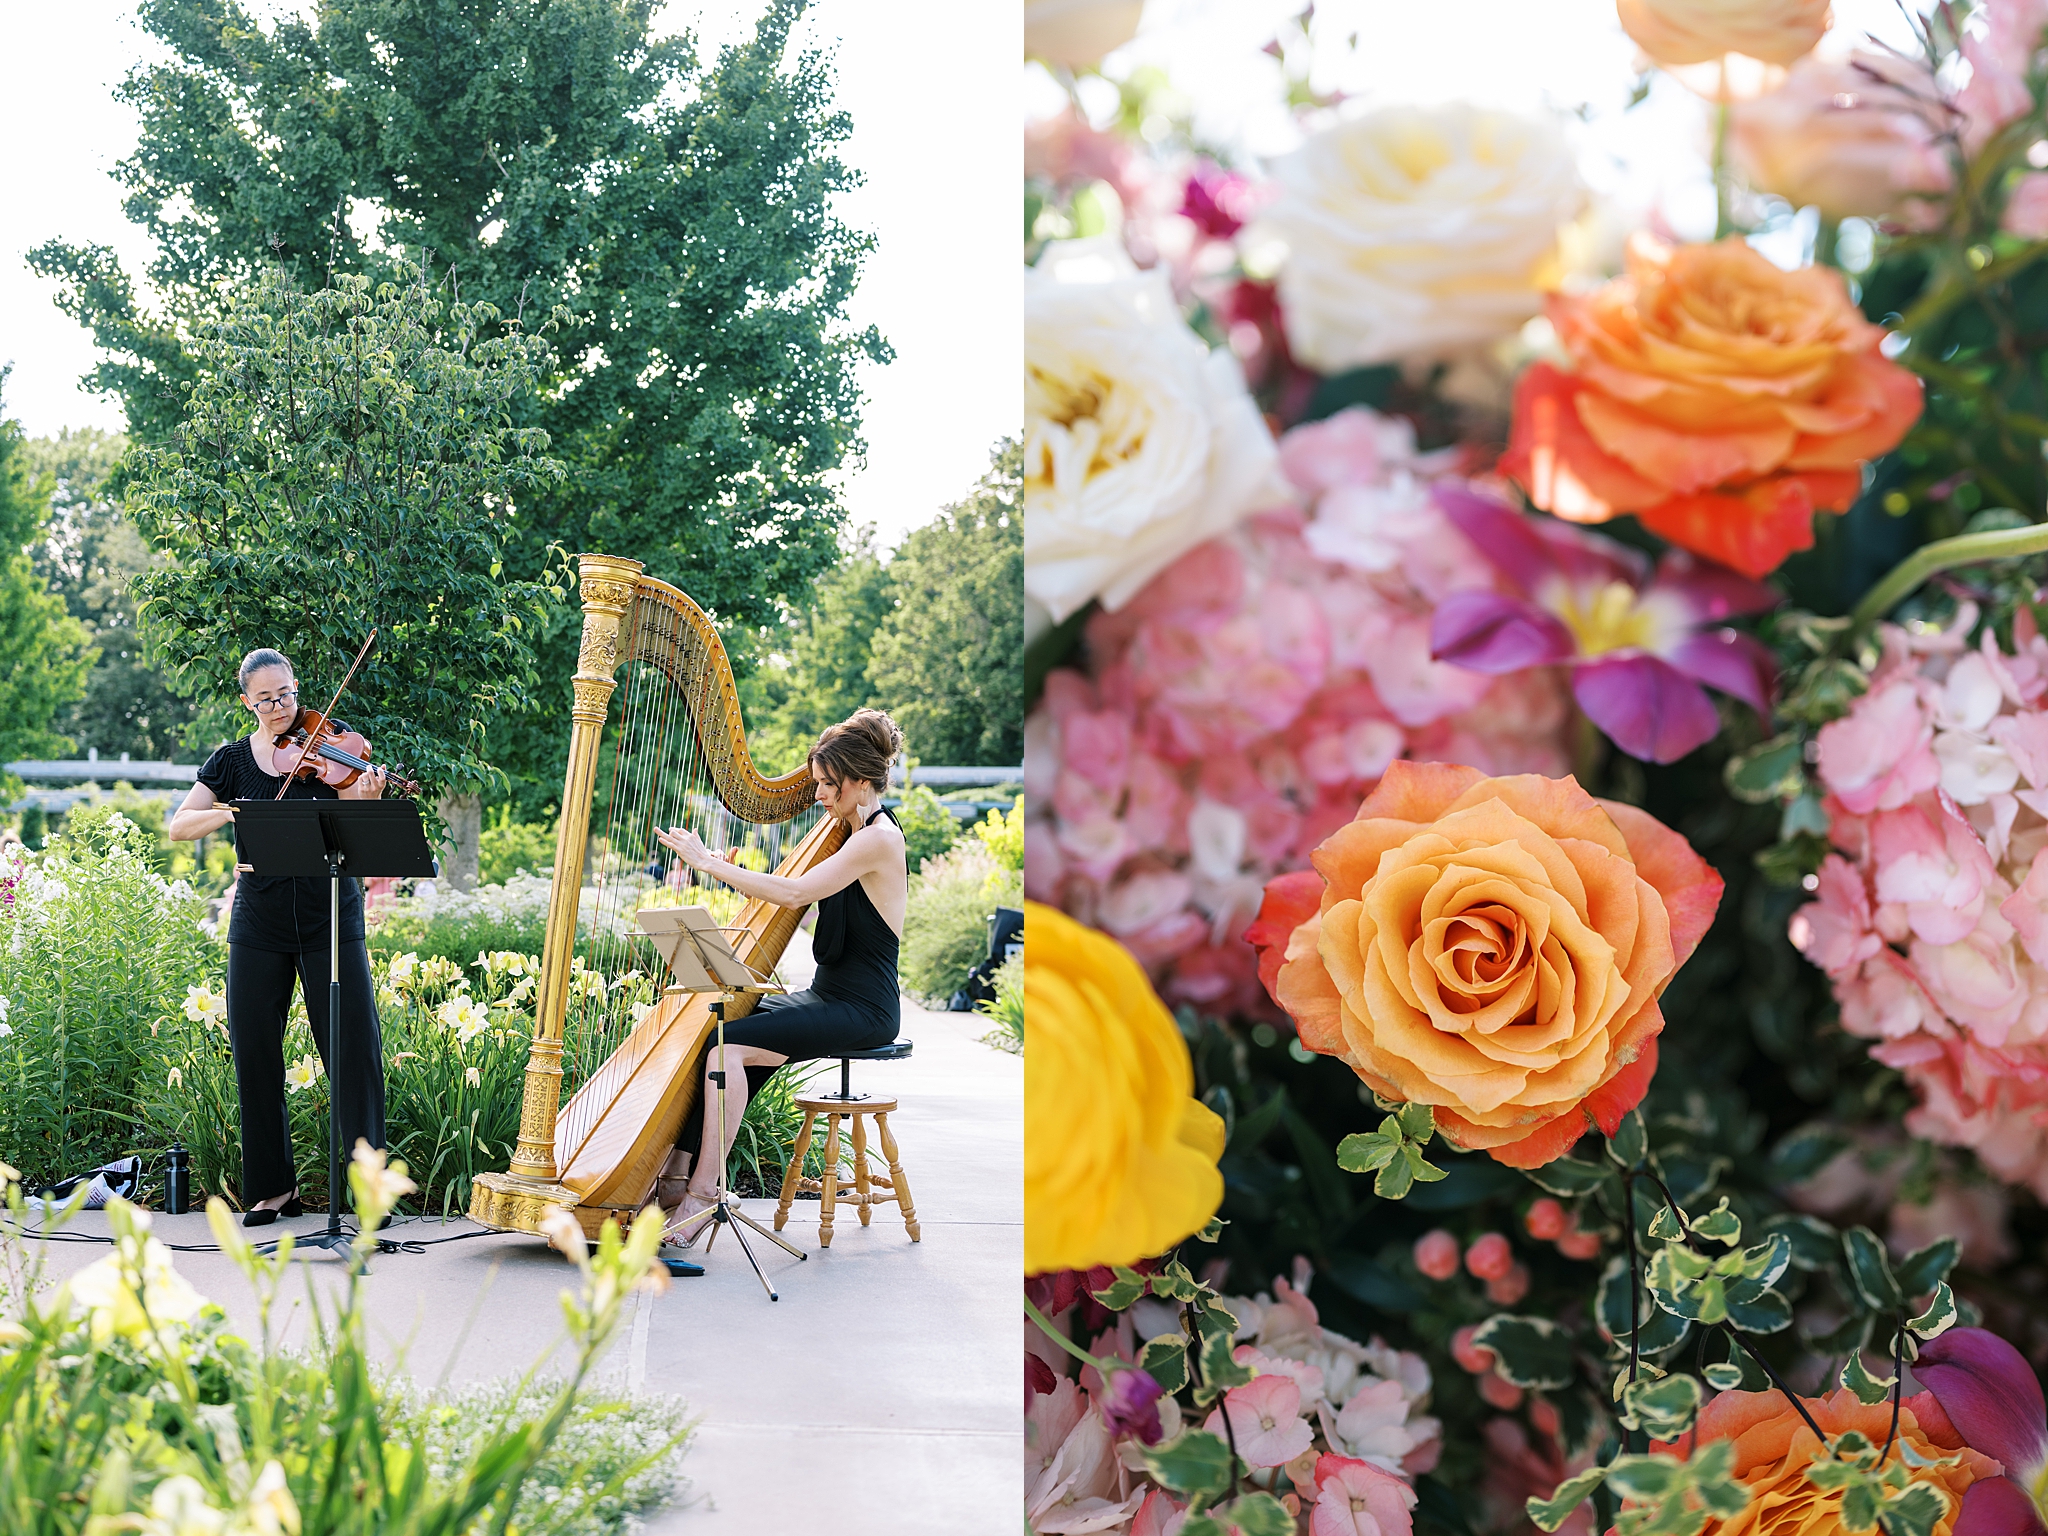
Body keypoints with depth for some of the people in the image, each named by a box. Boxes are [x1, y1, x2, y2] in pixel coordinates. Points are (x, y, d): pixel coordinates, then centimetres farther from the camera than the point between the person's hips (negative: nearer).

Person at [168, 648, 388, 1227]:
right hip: (259, 924, 2)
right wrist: (231, 812, -18)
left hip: (330, 917, -2)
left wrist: (365, 803, -29)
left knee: (355, 1048, -7)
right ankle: (273, 1185, 16)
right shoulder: (232, 760, 7)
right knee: (256, 1053, 3)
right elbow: (178, 827, 0)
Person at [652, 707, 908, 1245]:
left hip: (862, 1010, -9)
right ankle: (679, 1166, -8)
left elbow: (795, 893, -23)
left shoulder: (879, 838, -16)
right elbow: (797, 898, 17)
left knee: (729, 1044, -23)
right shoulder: (850, 831, 15)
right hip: (825, 994, 9)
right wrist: (736, 872, 4)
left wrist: (708, 862, -19)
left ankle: (704, 1189, -20)